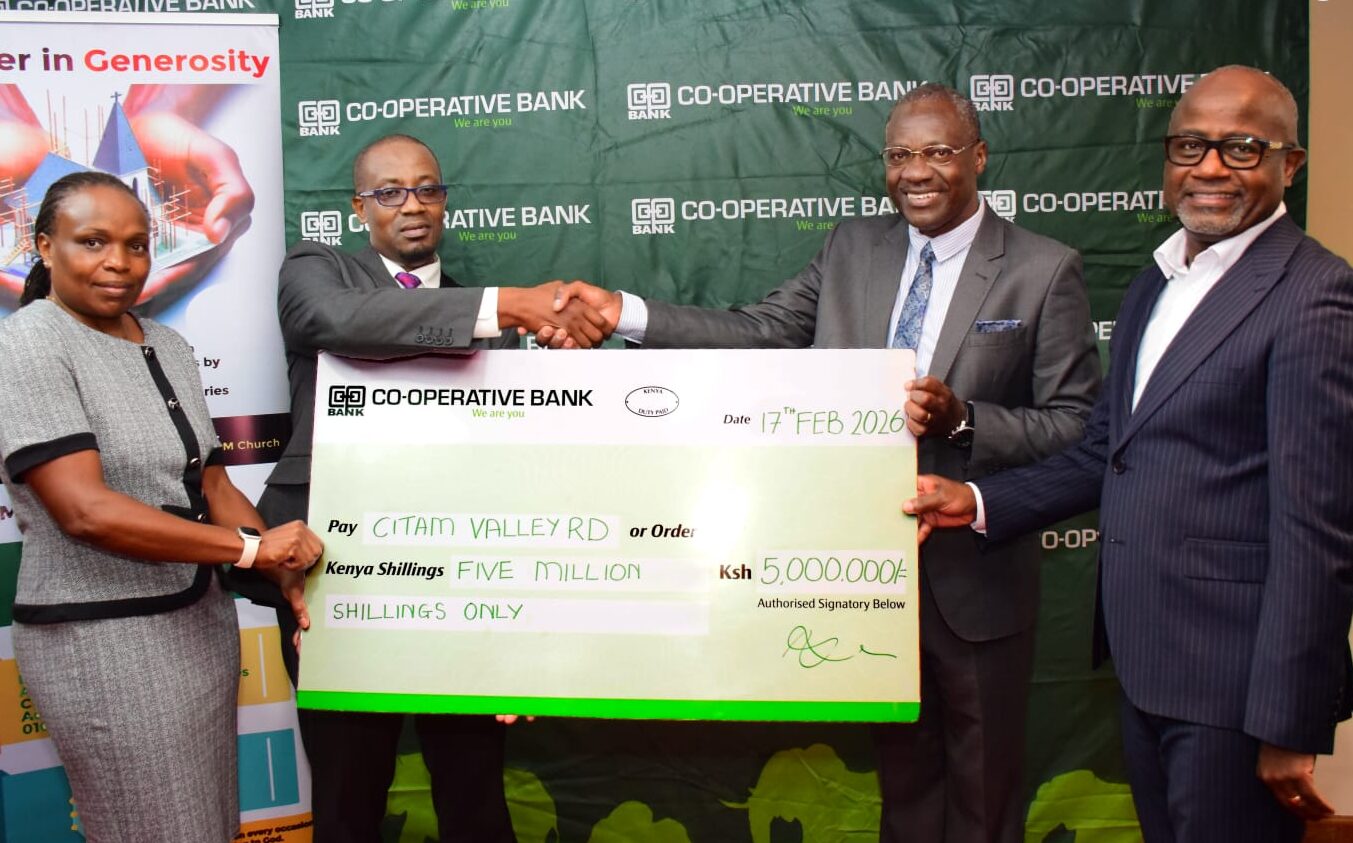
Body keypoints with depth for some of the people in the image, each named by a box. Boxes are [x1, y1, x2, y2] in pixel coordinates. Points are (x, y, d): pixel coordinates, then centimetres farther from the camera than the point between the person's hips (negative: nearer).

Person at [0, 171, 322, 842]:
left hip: (203, 617, 7)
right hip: (103, 636, -7)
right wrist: (252, 547, -22)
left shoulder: (168, 348, 9)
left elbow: (211, 485, 9)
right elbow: (86, 510, -23)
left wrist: (286, 575, -6)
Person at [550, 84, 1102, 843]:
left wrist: (961, 418, -27)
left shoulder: (1045, 270, -9)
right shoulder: (852, 248, 4)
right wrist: (625, 313, -12)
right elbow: (759, 332, -1)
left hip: (974, 574, -3)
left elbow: (1077, 428, -11)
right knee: (902, 775, 22)